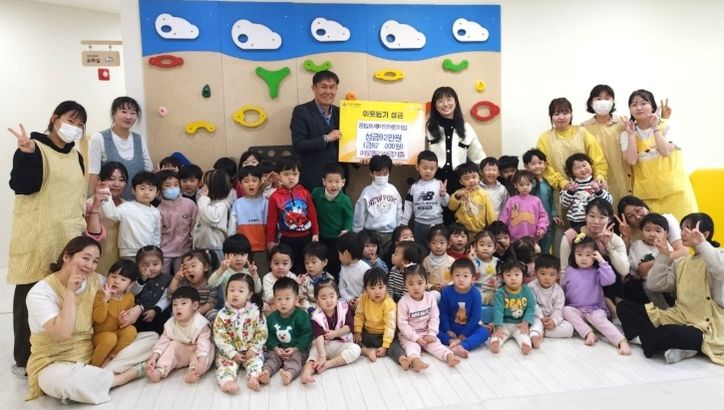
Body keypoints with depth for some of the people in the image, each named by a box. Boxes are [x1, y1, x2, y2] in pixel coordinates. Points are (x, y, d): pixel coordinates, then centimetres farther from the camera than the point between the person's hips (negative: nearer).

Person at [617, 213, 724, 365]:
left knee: (665, 335, -40)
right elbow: (653, 285, 5)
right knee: (624, 307, -9)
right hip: (680, 317, 8)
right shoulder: (680, 263, 15)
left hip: (707, 327, -7)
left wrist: (702, 244, -29)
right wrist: (663, 256, 0)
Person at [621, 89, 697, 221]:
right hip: (646, 190, 1)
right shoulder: (626, 134, 3)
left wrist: (655, 127, -11)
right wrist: (631, 134, -10)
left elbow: (665, 152, -15)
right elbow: (631, 161, -10)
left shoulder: (667, 126, 1)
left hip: (672, 187, 0)